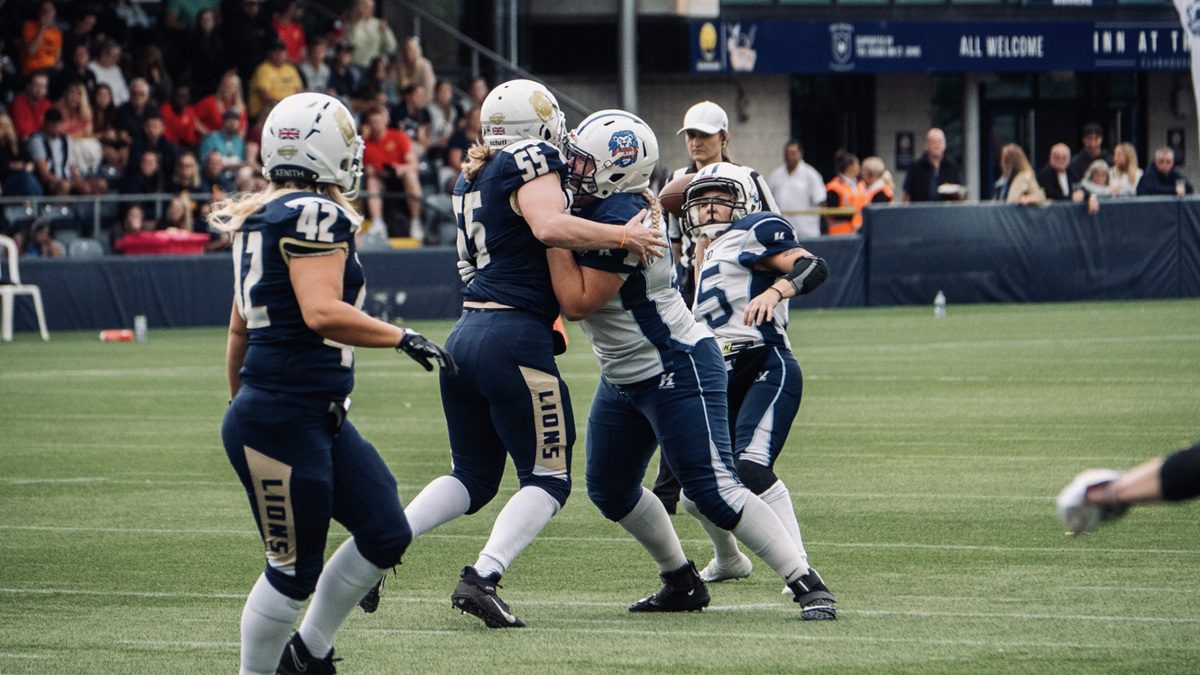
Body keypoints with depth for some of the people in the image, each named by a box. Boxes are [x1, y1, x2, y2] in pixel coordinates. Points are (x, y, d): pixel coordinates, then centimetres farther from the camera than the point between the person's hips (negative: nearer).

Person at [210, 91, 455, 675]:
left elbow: (239, 328, 22)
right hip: (282, 422, -10)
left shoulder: (259, 218, 14)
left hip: (319, 419, 10)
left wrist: (242, 402, 31)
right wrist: (402, 338, -19)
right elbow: (322, 313, -27)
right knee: (294, 570, -1)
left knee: (385, 534, 12)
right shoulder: (316, 216, -15)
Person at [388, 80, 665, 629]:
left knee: (473, 479, 19)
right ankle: (482, 577, -16)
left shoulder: (473, 180, 18)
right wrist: (622, 236, -14)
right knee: (547, 480, 1)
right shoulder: (530, 161, -6)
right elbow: (550, 226, -22)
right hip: (515, 337, -8)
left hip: (465, 337, 8)